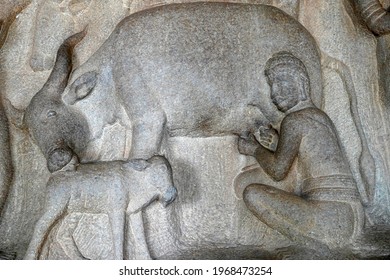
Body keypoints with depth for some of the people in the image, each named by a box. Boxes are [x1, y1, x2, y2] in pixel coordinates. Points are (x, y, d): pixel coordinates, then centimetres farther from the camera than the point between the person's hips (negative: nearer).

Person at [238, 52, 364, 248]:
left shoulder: (294, 120, -8)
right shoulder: (319, 115, 18)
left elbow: (278, 171, -3)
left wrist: (254, 148, 13)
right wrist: (277, 142, 18)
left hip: (330, 218, -10)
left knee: (252, 193, -12)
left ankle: (312, 244, -2)